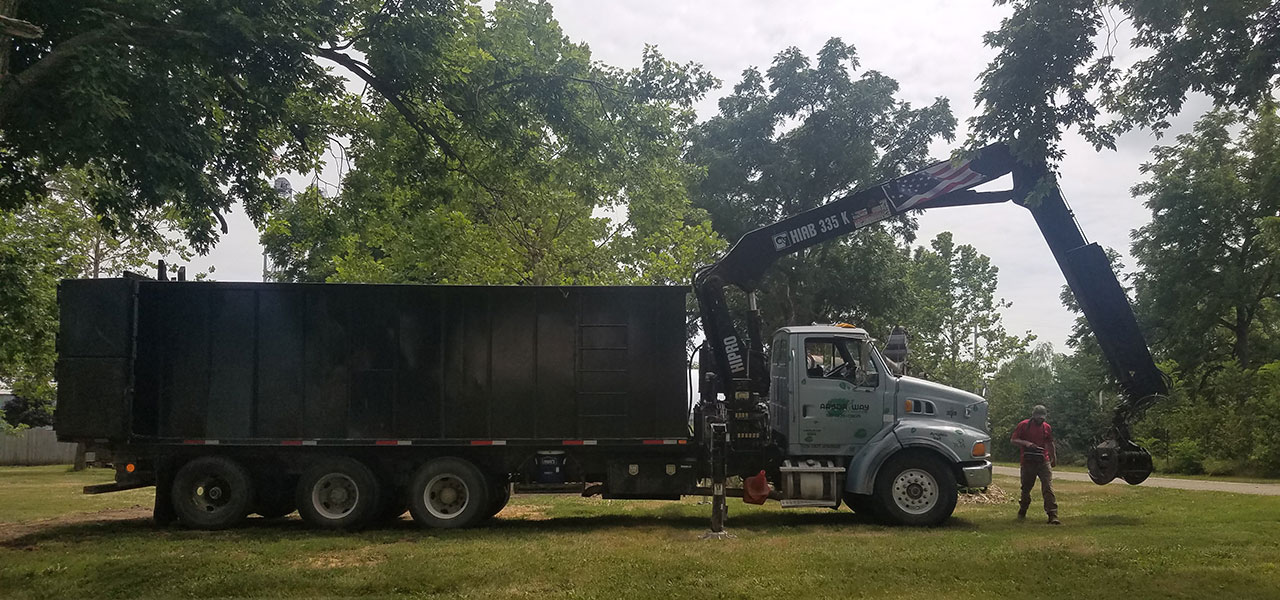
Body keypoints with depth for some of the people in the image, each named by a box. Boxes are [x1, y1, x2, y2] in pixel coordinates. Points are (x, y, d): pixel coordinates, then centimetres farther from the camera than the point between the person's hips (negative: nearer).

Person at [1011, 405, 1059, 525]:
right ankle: (1022, 511, 32)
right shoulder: (1024, 425, -3)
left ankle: (1053, 516, -15)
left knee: (1048, 488, -10)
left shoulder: (1047, 427, 9)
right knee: (1026, 488, 11)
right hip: (1028, 462, -2)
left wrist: (1054, 458, 26)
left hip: (1044, 461, 2)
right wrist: (1026, 443, -20)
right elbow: (1013, 440, -5)